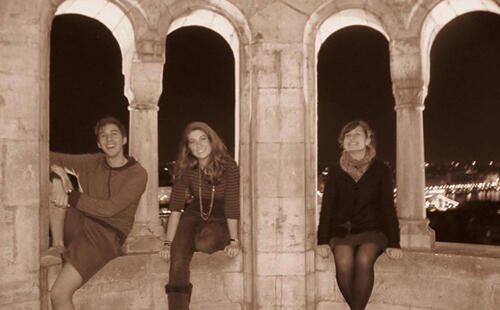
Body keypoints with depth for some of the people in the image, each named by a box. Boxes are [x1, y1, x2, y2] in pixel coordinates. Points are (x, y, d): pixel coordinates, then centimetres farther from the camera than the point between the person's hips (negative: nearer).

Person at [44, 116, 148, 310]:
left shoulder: (137, 174, -7)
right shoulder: (92, 162, 9)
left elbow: (109, 209, -16)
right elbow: (51, 158, 4)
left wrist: (71, 196, -15)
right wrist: (58, 177, -17)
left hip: (105, 237, -6)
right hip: (80, 224, 6)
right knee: (58, 181, -12)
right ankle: (58, 246, -10)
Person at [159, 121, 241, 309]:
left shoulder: (229, 167, -18)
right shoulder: (185, 168, -10)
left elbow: (232, 207, -16)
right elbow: (176, 206, -12)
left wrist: (234, 240, -19)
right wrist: (168, 243, -17)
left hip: (220, 222, -2)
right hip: (194, 216, 2)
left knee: (204, 243, -34)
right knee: (178, 258, -26)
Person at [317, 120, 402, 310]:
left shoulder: (380, 171, 3)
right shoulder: (335, 171, 6)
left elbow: (388, 207, 2)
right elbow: (327, 207, 3)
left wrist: (393, 244, -8)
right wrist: (323, 241, -8)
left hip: (371, 231, -1)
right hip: (342, 231, 1)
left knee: (363, 260, -33)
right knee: (343, 262, -30)